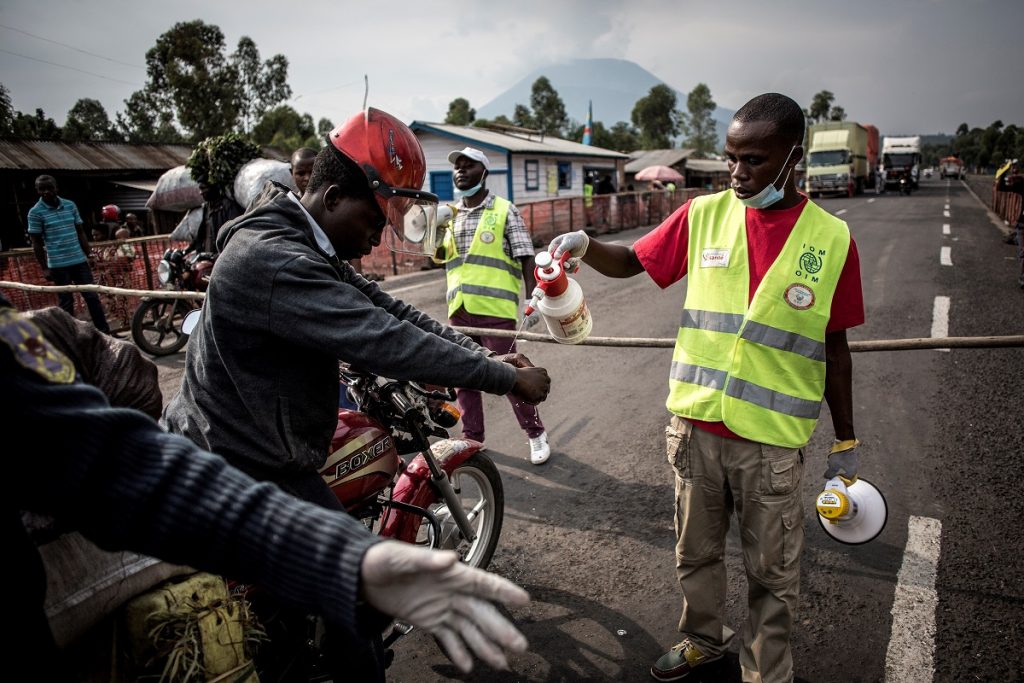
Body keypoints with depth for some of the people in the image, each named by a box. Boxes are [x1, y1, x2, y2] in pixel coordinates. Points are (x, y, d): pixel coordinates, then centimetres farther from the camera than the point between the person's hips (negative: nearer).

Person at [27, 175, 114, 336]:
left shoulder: (70, 205, 6)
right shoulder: (35, 212, -5)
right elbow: (36, 243, -3)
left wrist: (88, 255, 10)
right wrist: (44, 268, -6)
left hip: (79, 261, 4)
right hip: (58, 265, -4)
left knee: (92, 297, 6)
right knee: (66, 302, 4)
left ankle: (105, 332, 12)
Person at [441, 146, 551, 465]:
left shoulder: (505, 210, 0)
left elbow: (525, 257, -4)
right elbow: (438, 258, 21)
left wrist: (532, 298, -13)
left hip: (495, 307, -5)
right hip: (459, 309, 6)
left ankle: (536, 433, 17)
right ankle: (472, 437, 25)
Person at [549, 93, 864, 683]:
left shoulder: (831, 239, -5)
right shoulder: (704, 215, -1)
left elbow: (835, 348, 1)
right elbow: (630, 262, 8)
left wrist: (846, 442, 6)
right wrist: (584, 246, -14)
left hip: (773, 441, -2)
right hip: (694, 427, 2)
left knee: (773, 575, 13)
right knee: (696, 553, 21)